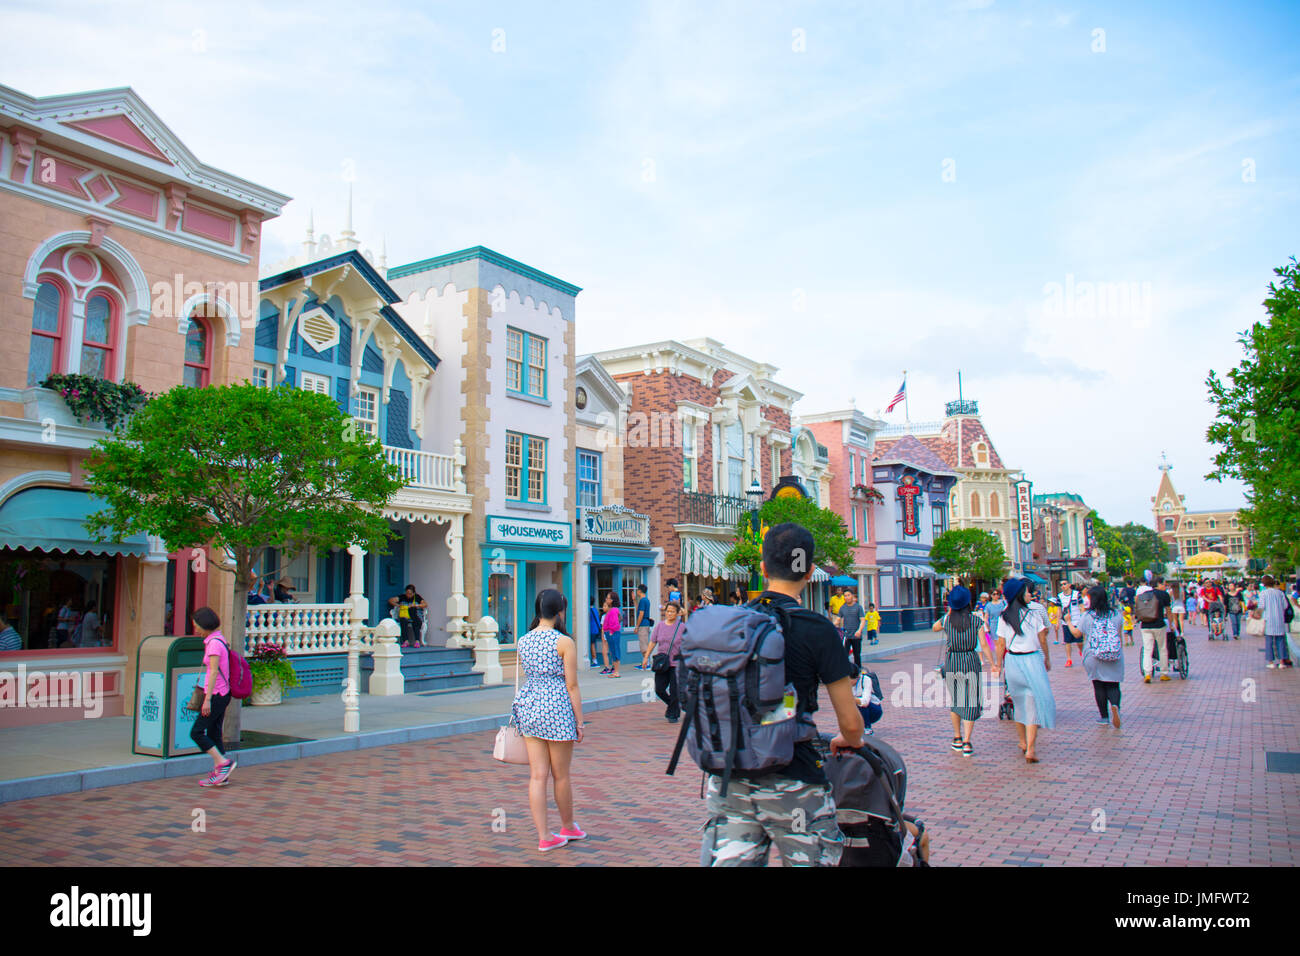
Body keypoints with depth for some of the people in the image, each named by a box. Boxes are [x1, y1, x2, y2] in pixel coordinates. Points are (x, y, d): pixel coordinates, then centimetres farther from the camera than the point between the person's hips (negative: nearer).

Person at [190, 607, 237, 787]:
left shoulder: (214, 643, -15)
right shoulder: (219, 639, 13)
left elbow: (214, 672, -21)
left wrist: (207, 699, -22)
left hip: (216, 695, -9)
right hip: (222, 695, 9)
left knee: (196, 733, -4)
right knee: (213, 734, 11)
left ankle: (223, 762, -4)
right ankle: (218, 774, 13)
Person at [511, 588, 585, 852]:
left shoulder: (523, 641, 6)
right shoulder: (564, 642, -10)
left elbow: (526, 674, 12)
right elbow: (572, 686, -9)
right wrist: (579, 721, -3)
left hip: (528, 706, 5)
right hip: (557, 709, -5)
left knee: (537, 775, 8)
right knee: (561, 776, 11)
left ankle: (544, 837, 12)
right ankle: (568, 827, 29)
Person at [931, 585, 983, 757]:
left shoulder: (946, 620, -1)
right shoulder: (976, 620, -5)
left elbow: (934, 628, 20)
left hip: (952, 663, 1)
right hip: (971, 662, -1)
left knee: (955, 700, 18)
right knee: (971, 703, 4)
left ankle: (957, 738, 25)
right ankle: (966, 742, -4)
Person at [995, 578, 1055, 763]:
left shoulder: (1004, 617, 0)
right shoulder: (1034, 611, -7)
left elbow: (1001, 644, 2)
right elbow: (1042, 639, -2)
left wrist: (999, 665, 11)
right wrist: (1047, 659, 11)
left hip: (1011, 660, 4)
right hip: (1031, 659, -3)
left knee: (1019, 702, 19)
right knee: (1033, 703, 0)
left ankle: (1023, 743, 32)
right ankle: (1030, 749, -7)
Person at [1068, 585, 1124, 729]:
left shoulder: (1087, 616, -5)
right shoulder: (1116, 614, 0)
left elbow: (1077, 633, 6)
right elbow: (1119, 635, 11)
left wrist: (1069, 622, 21)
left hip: (1093, 657, -1)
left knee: (1099, 686, 11)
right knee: (1113, 685, 6)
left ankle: (1104, 716, 15)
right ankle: (1115, 705, -22)